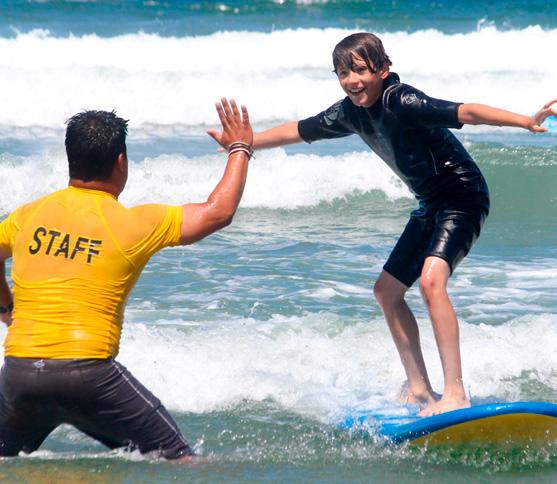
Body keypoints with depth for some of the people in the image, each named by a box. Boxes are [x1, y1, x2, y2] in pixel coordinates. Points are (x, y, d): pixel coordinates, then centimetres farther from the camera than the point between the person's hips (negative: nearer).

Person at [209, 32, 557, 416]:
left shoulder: (401, 102, -23)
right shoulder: (351, 113, 2)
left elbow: (466, 112, -35)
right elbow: (298, 131, 19)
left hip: (464, 197, -10)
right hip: (431, 205, 10)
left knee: (431, 279, -28)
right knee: (387, 290, 13)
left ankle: (456, 394, -30)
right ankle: (419, 389, 21)